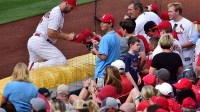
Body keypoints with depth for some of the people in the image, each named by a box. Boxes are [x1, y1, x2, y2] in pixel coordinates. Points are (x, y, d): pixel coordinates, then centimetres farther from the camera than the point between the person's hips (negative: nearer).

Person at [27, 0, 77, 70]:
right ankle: (36, 67, -22)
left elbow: (57, 32, 22)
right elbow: (50, 33, -19)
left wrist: (69, 37, 8)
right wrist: (67, 36, -10)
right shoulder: (56, 13, -12)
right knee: (62, 61, -18)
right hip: (39, 43, -11)